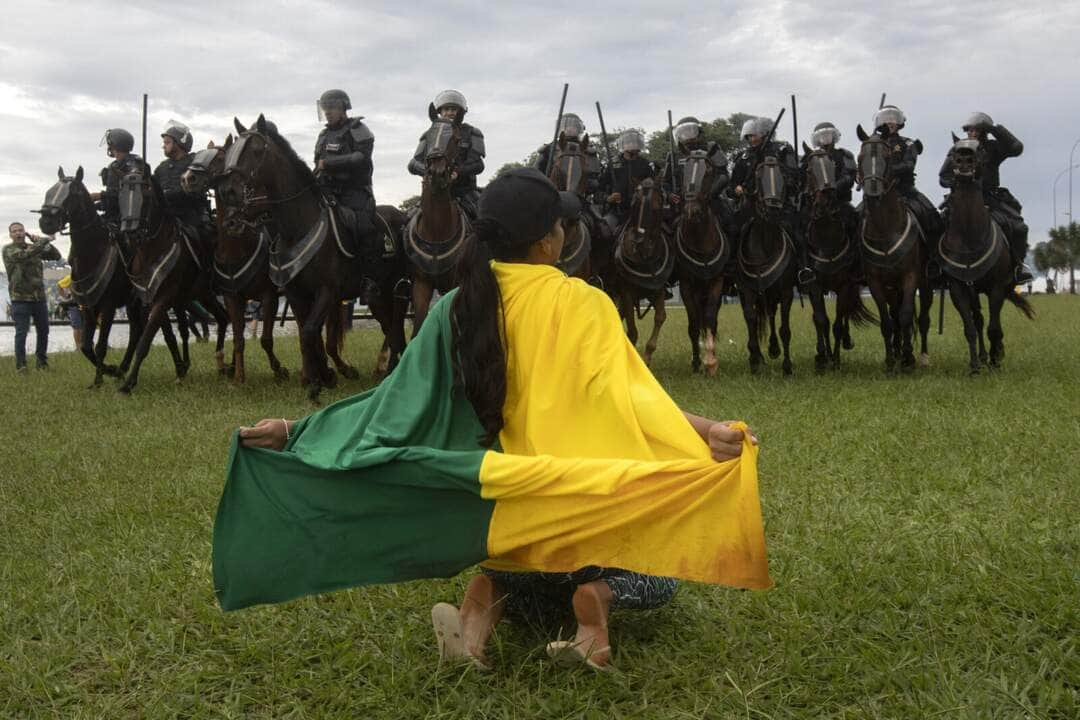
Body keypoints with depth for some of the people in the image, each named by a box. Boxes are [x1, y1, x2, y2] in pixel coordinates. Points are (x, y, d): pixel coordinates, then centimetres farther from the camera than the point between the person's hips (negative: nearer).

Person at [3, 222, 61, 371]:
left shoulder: (34, 248, 11)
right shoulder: (8, 249, -4)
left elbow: (56, 256, 7)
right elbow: (24, 255, -23)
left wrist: (42, 242, -6)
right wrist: (44, 240, -21)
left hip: (39, 297, 5)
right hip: (20, 298, -5)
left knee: (43, 331, 9)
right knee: (21, 332, -5)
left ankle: (42, 361, 22)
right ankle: (20, 364, 3)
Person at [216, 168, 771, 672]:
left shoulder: (457, 310, -5)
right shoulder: (581, 303, -16)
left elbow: (397, 400, -7)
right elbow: (627, 394, -29)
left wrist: (296, 432, -2)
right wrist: (707, 433, -38)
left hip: (502, 499, 3)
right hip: (581, 496, -3)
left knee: (539, 581, 37)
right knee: (656, 577, 29)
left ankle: (489, 594, -1)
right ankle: (596, 593, -8)